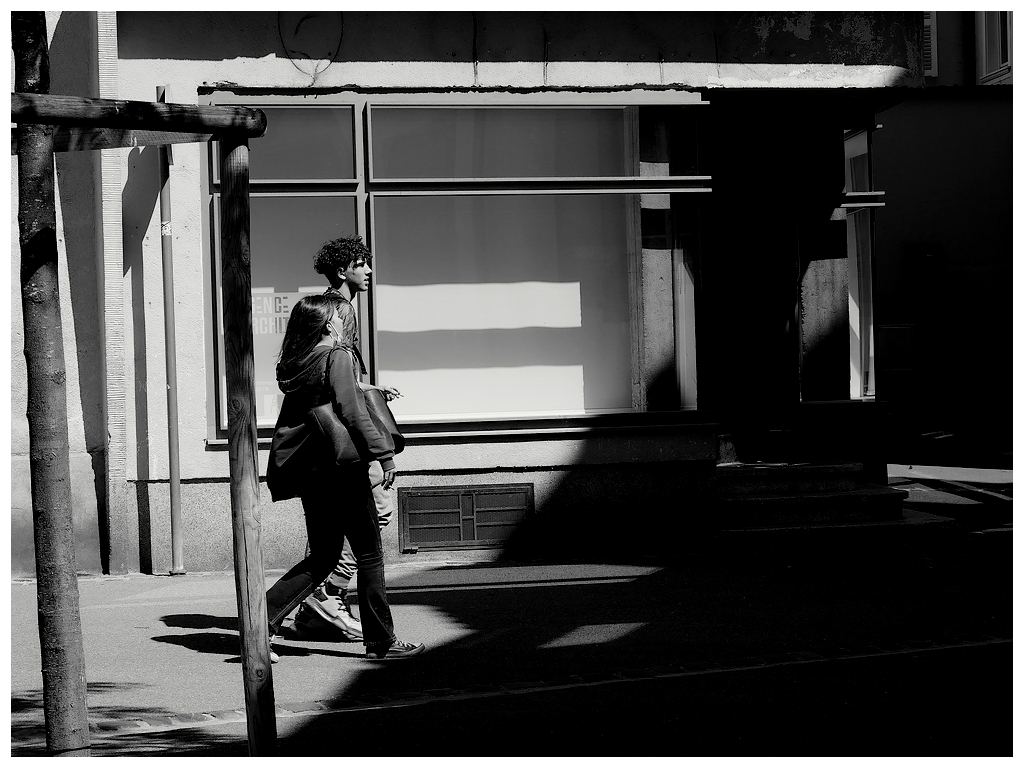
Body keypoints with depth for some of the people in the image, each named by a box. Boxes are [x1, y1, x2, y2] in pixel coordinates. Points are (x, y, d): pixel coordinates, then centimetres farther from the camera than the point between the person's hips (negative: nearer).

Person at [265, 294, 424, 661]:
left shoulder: (295, 363, 10)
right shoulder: (337, 356, -11)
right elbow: (352, 413, -19)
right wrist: (384, 453, -16)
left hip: (308, 471, 8)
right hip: (338, 467, -8)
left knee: (323, 556, 15)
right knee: (369, 553, 3)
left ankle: (264, 618, 3)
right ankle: (380, 641, 7)